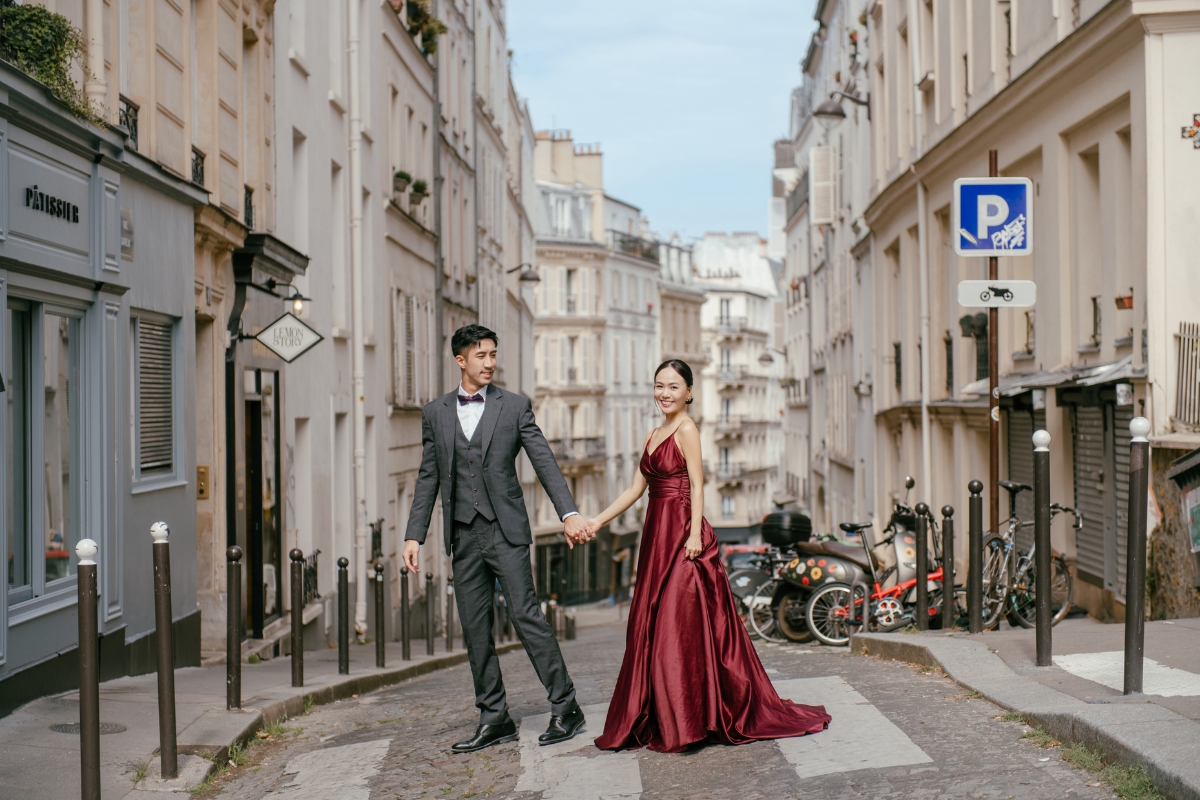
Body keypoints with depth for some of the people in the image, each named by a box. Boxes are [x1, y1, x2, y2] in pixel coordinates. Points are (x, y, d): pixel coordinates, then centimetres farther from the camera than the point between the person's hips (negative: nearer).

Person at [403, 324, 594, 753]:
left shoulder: (515, 406, 3)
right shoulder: (435, 413, 10)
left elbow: (545, 463, -3)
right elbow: (428, 478, 12)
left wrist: (569, 513, -15)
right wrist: (414, 535, 5)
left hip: (505, 529, -3)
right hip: (463, 535, 3)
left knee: (525, 613, -9)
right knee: (475, 628, 5)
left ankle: (565, 706, 0)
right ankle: (494, 718, 14)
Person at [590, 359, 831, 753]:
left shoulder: (687, 430, -6)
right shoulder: (653, 435, 17)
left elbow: (697, 484, -12)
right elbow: (636, 488, 18)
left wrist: (695, 533, -21)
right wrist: (597, 521, 14)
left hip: (681, 534, -9)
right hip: (657, 533, 9)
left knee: (681, 626, -7)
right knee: (651, 627, 10)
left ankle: (684, 725, -1)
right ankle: (656, 720, 17)